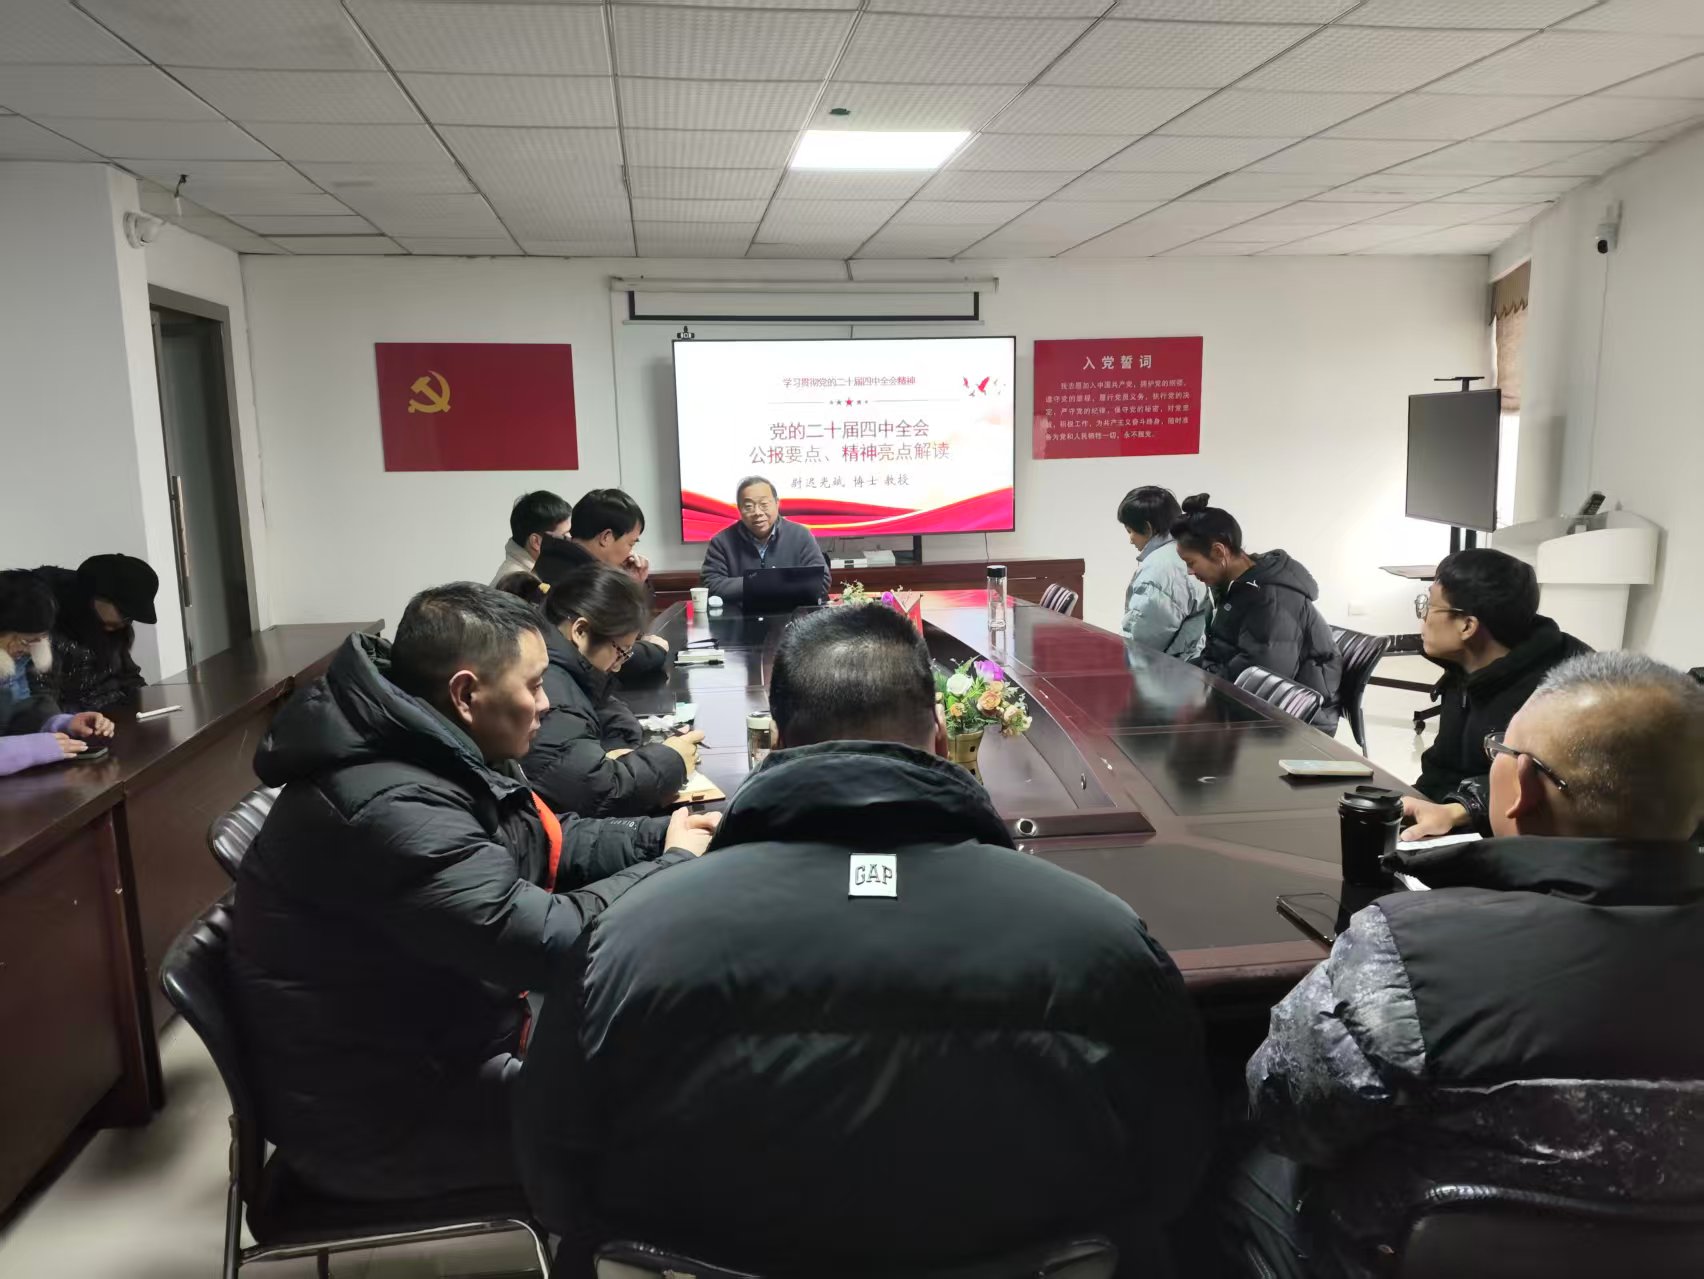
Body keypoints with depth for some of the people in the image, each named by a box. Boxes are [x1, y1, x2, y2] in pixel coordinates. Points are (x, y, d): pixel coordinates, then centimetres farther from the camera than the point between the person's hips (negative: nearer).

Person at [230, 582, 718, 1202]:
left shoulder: (435, 756, -1)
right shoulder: (391, 809, -32)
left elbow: (547, 847, 12)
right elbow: (552, 945, -34)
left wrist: (662, 836, -1)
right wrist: (675, 866, -18)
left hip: (434, 1047, 9)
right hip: (379, 1120, -9)